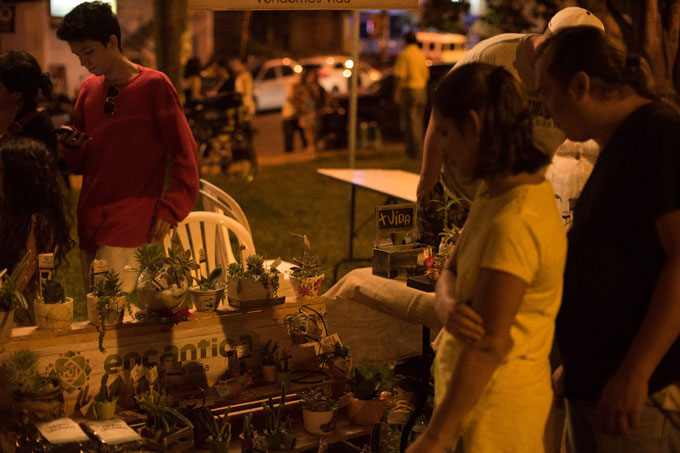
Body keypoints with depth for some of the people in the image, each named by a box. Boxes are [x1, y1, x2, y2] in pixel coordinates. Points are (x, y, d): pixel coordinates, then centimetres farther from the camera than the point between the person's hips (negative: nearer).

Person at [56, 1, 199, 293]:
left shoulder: (153, 85, -5)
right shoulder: (88, 88, 11)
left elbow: (185, 157, -4)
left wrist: (168, 211, -12)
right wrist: (71, 145, -3)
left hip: (128, 228, -6)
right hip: (89, 223, 6)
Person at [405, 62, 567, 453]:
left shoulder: (515, 222, -25)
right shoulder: (496, 192, 4)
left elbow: (489, 344, -25)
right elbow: (453, 271, 5)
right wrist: (450, 307, -19)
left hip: (497, 403, -8)